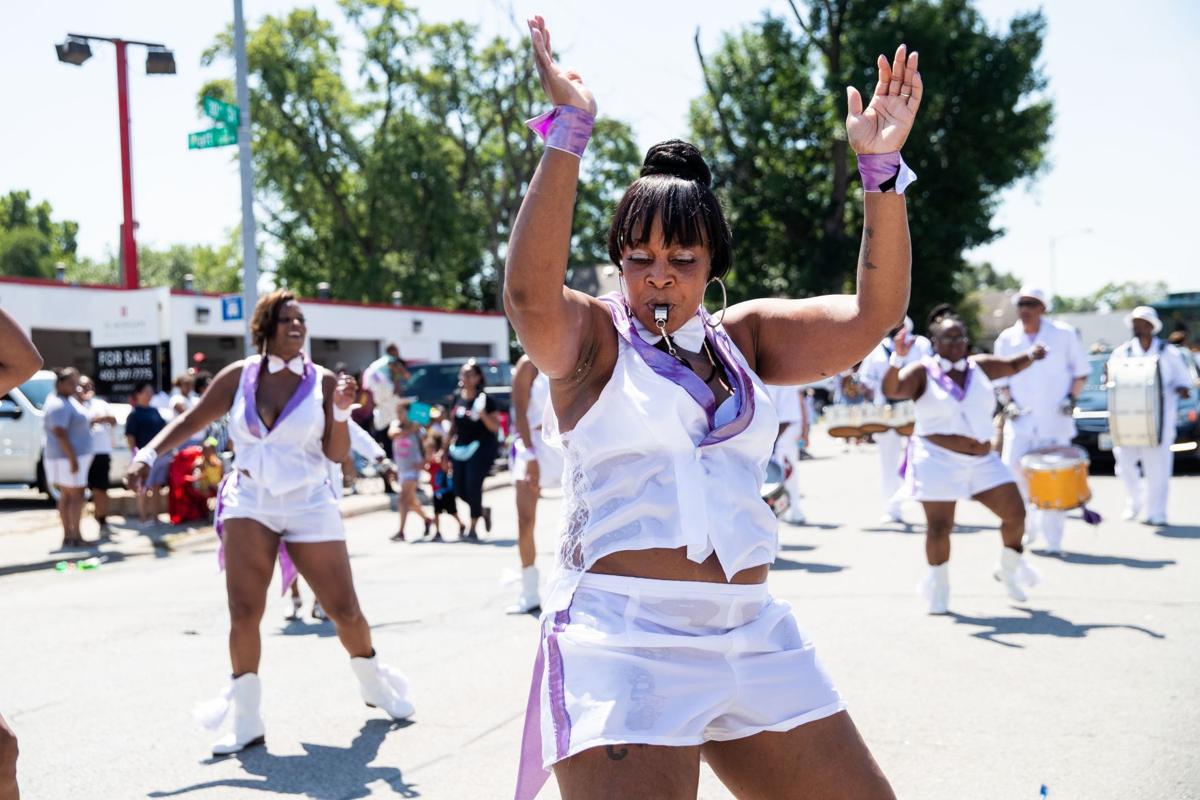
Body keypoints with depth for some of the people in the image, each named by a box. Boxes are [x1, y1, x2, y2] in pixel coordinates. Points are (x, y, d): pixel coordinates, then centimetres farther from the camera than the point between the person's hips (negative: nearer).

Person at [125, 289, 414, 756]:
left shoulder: (322, 381, -2)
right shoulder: (239, 376, 0)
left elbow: (337, 454, -4)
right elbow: (191, 421, 5)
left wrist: (342, 411, -19)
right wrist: (148, 454, -5)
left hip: (309, 504, 0)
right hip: (250, 504, 1)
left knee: (345, 610, 3)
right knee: (243, 613, -9)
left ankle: (374, 684, 30)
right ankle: (245, 721, 3)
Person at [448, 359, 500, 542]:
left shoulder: (485, 399, -7)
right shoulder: (457, 397, 7)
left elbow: (495, 427, -8)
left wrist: (483, 415, -25)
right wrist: (449, 443, 15)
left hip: (481, 446, -6)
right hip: (461, 447, 6)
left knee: (473, 484, -14)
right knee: (459, 490, 5)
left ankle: (473, 529, -5)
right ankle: (484, 511, 33)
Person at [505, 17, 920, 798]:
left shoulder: (744, 338, 13)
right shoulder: (591, 339, 1)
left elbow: (870, 317, 3)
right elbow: (530, 291, -22)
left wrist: (881, 169, -7)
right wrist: (568, 132, -27)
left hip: (756, 639, 5)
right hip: (622, 642, -5)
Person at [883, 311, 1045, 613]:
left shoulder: (979, 366, 11)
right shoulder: (922, 372, -4)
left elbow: (1013, 365, 26)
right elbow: (892, 390, -20)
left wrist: (1031, 355, 6)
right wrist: (898, 359, -35)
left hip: (983, 461, 5)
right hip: (938, 460, -5)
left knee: (1015, 514, 1)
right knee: (939, 526, -5)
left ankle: (1009, 569, 27)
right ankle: (938, 586, 17)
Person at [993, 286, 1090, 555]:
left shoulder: (1064, 334, 0)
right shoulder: (1007, 339, 4)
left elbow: (1081, 370, 9)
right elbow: (1000, 379, 13)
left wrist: (1072, 397, -5)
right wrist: (1008, 402, -3)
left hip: (1056, 420, -1)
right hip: (1020, 420, 2)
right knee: (1012, 468, -11)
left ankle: (1053, 541, 8)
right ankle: (1027, 526, 14)